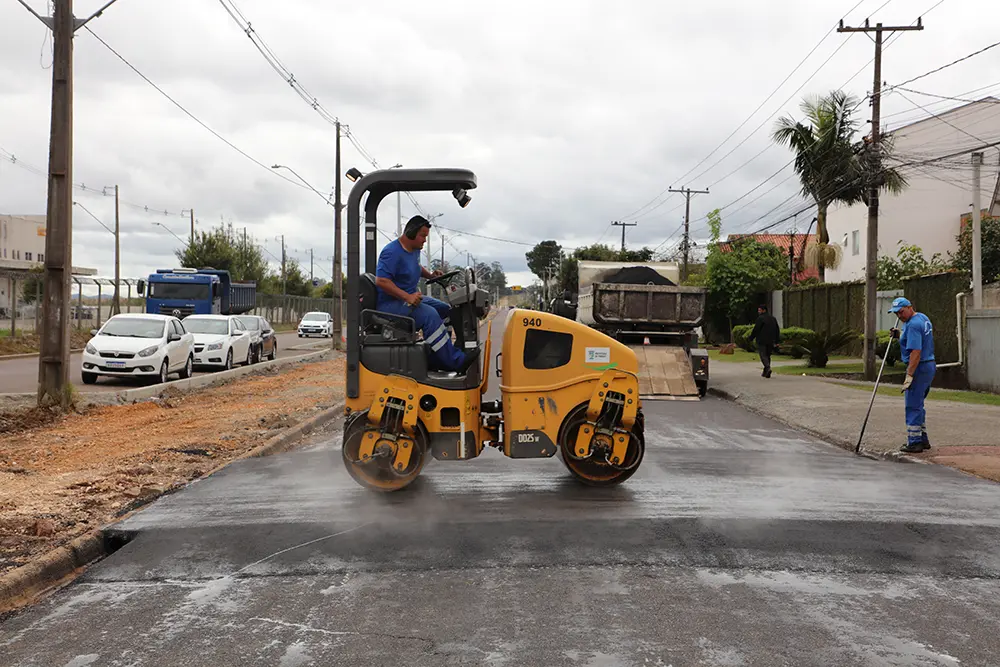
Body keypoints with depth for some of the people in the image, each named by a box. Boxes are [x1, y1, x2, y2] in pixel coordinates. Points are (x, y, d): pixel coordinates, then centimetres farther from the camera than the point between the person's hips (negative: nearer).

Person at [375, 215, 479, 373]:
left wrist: (430, 275, 14)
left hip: (410, 297, 11)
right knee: (429, 314, -29)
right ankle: (455, 361, -29)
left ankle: (443, 355, 3)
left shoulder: (414, 250, 13)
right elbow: (381, 281, -28)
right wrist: (407, 297, -32)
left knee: (444, 310, 4)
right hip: (390, 303, -11)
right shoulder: (392, 252, -19)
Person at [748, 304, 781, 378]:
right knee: (767, 355, 13)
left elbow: (756, 329, -14)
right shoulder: (773, 318, 15)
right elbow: (777, 330, 17)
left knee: (763, 355, -5)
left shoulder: (761, 318, -11)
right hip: (770, 341, 7)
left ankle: (768, 368, -27)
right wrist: (777, 341, 18)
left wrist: (751, 338, -3)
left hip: (762, 341, -7)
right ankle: (765, 372, 15)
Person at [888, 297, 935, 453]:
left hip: (919, 368, -11)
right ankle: (923, 439, 26)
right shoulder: (923, 318, 13)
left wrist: (909, 376, -26)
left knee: (913, 406, -5)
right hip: (930, 365, 11)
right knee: (918, 405, 20)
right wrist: (900, 335, 16)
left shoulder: (913, 324, -19)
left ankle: (914, 443, -2)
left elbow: (916, 352, -25)